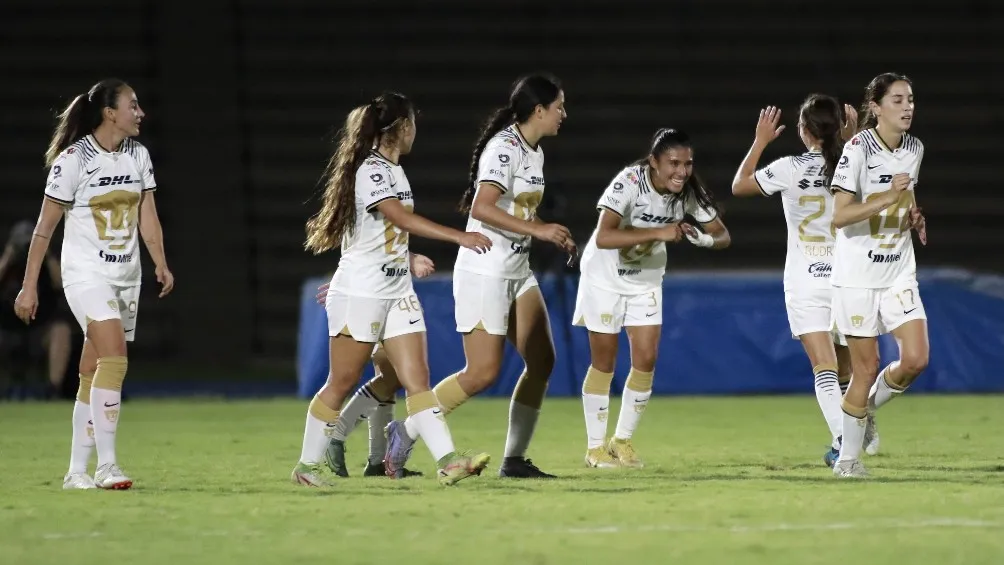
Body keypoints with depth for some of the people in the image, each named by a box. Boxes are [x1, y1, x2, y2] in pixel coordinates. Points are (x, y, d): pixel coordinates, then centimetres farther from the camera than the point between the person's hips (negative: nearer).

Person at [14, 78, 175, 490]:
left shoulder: (138, 155, 6)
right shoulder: (73, 158, -11)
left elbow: (148, 218, 9)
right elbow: (45, 226, -8)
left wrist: (160, 264, -6)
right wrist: (29, 285, -8)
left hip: (126, 276, 6)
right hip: (86, 273, -6)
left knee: (93, 374, 6)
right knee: (114, 355, -22)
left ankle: (76, 472, 10)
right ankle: (106, 465, -21)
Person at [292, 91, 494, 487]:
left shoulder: (392, 171, 13)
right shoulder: (371, 171, -16)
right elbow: (404, 219, -30)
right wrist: (459, 237, -37)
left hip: (397, 292, 8)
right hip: (360, 293, -8)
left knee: (417, 380, -3)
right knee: (341, 384, 0)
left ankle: (447, 462, -13)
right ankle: (307, 466, 12)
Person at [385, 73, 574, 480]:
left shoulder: (535, 153, 13)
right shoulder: (504, 147, -16)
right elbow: (483, 207, -28)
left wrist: (555, 236, 10)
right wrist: (537, 229, -28)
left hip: (517, 272, 9)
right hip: (484, 273, -9)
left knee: (542, 361, 3)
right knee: (483, 372, -11)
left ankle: (515, 459, 8)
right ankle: (403, 434, 1)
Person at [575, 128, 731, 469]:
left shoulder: (689, 192, -15)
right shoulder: (630, 182, -30)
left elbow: (722, 235, -9)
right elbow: (604, 237, -41)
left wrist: (704, 238, -33)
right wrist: (659, 232, -48)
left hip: (646, 280, 4)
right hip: (605, 277, -4)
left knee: (646, 360, -2)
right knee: (603, 362, 1)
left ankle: (623, 441, 13)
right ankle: (595, 447, 12)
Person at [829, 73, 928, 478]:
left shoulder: (914, 149, 5)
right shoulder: (858, 148, -14)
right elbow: (840, 216, -21)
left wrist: (914, 216, 3)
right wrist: (888, 198, -29)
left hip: (899, 272, 5)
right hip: (857, 274, -5)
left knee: (916, 359, -8)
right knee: (867, 367, -2)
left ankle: (867, 406, 21)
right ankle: (848, 457, 13)